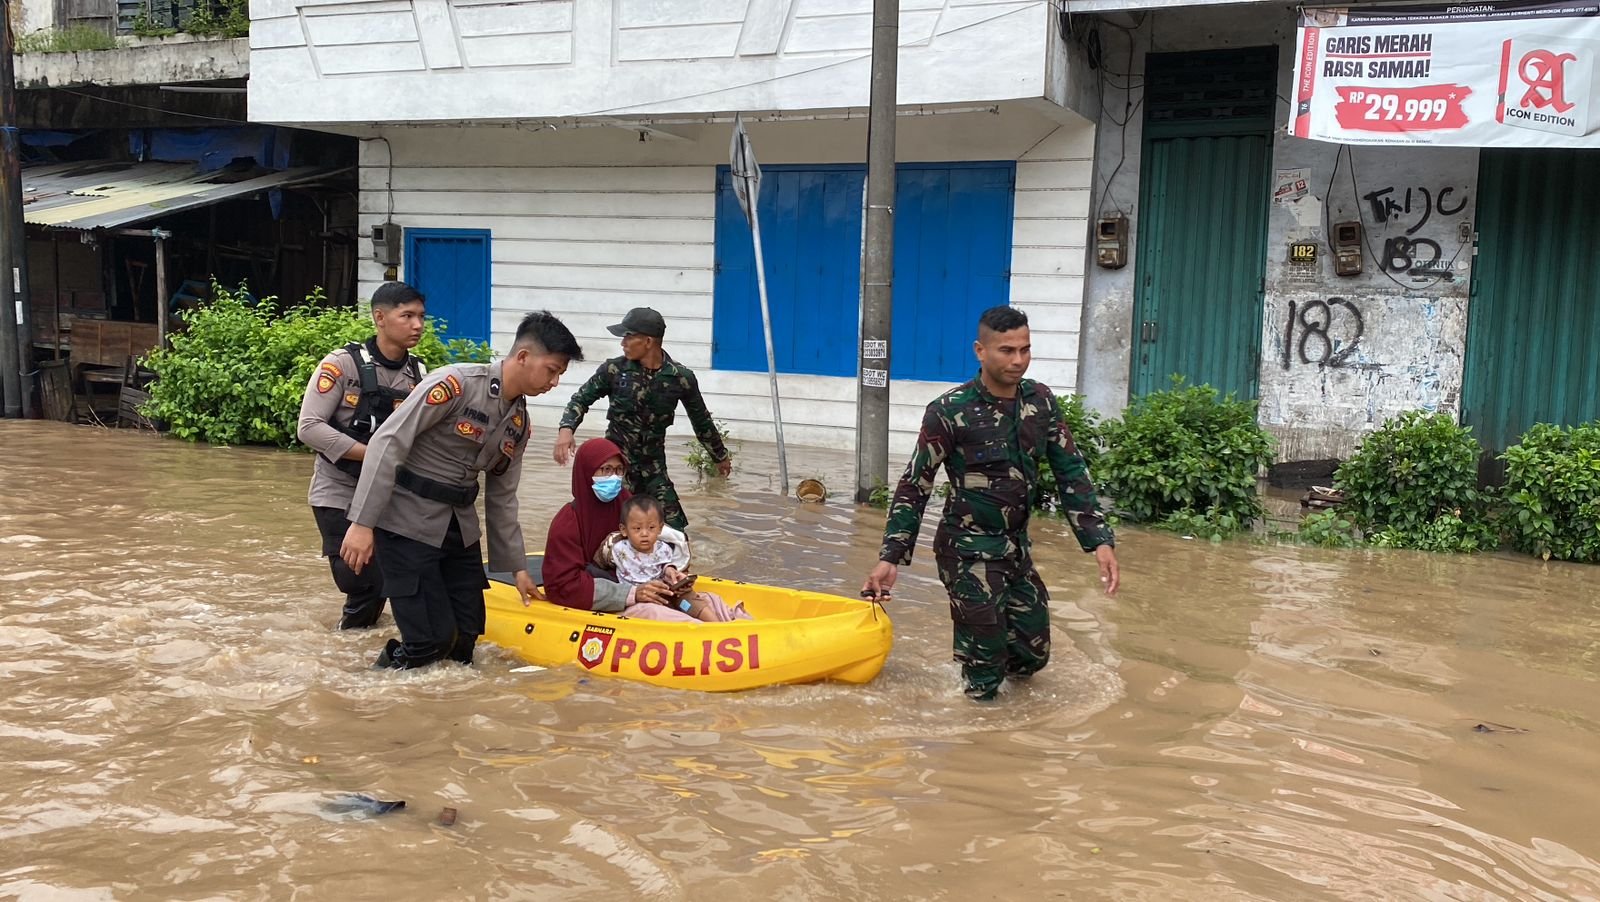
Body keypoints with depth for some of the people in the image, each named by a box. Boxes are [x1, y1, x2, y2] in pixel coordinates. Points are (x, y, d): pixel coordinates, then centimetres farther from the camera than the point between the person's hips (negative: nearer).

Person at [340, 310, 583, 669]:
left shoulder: (519, 421, 7)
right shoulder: (457, 383, -17)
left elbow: (502, 497, 16)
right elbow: (387, 443, -19)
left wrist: (517, 566, 18)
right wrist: (363, 523, -22)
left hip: (460, 529, 8)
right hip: (407, 524, -8)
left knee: (465, 637, 7)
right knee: (431, 639, -9)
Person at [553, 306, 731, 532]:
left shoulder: (681, 377, -7)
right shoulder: (614, 369, -8)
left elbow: (701, 420, 8)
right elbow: (582, 398, 4)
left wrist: (721, 456, 20)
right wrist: (566, 428, -16)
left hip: (654, 467, 1)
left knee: (674, 531, -1)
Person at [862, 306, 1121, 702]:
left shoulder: (1040, 401, 0)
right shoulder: (950, 412, -15)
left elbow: (1071, 473, 4)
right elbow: (914, 487, -9)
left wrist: (1100, 540, -5)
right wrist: (890, 557, -13)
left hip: (1017, 550, 6)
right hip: (968, 553, -6)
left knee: (1033, 654, 13)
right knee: (984, 663, -4)